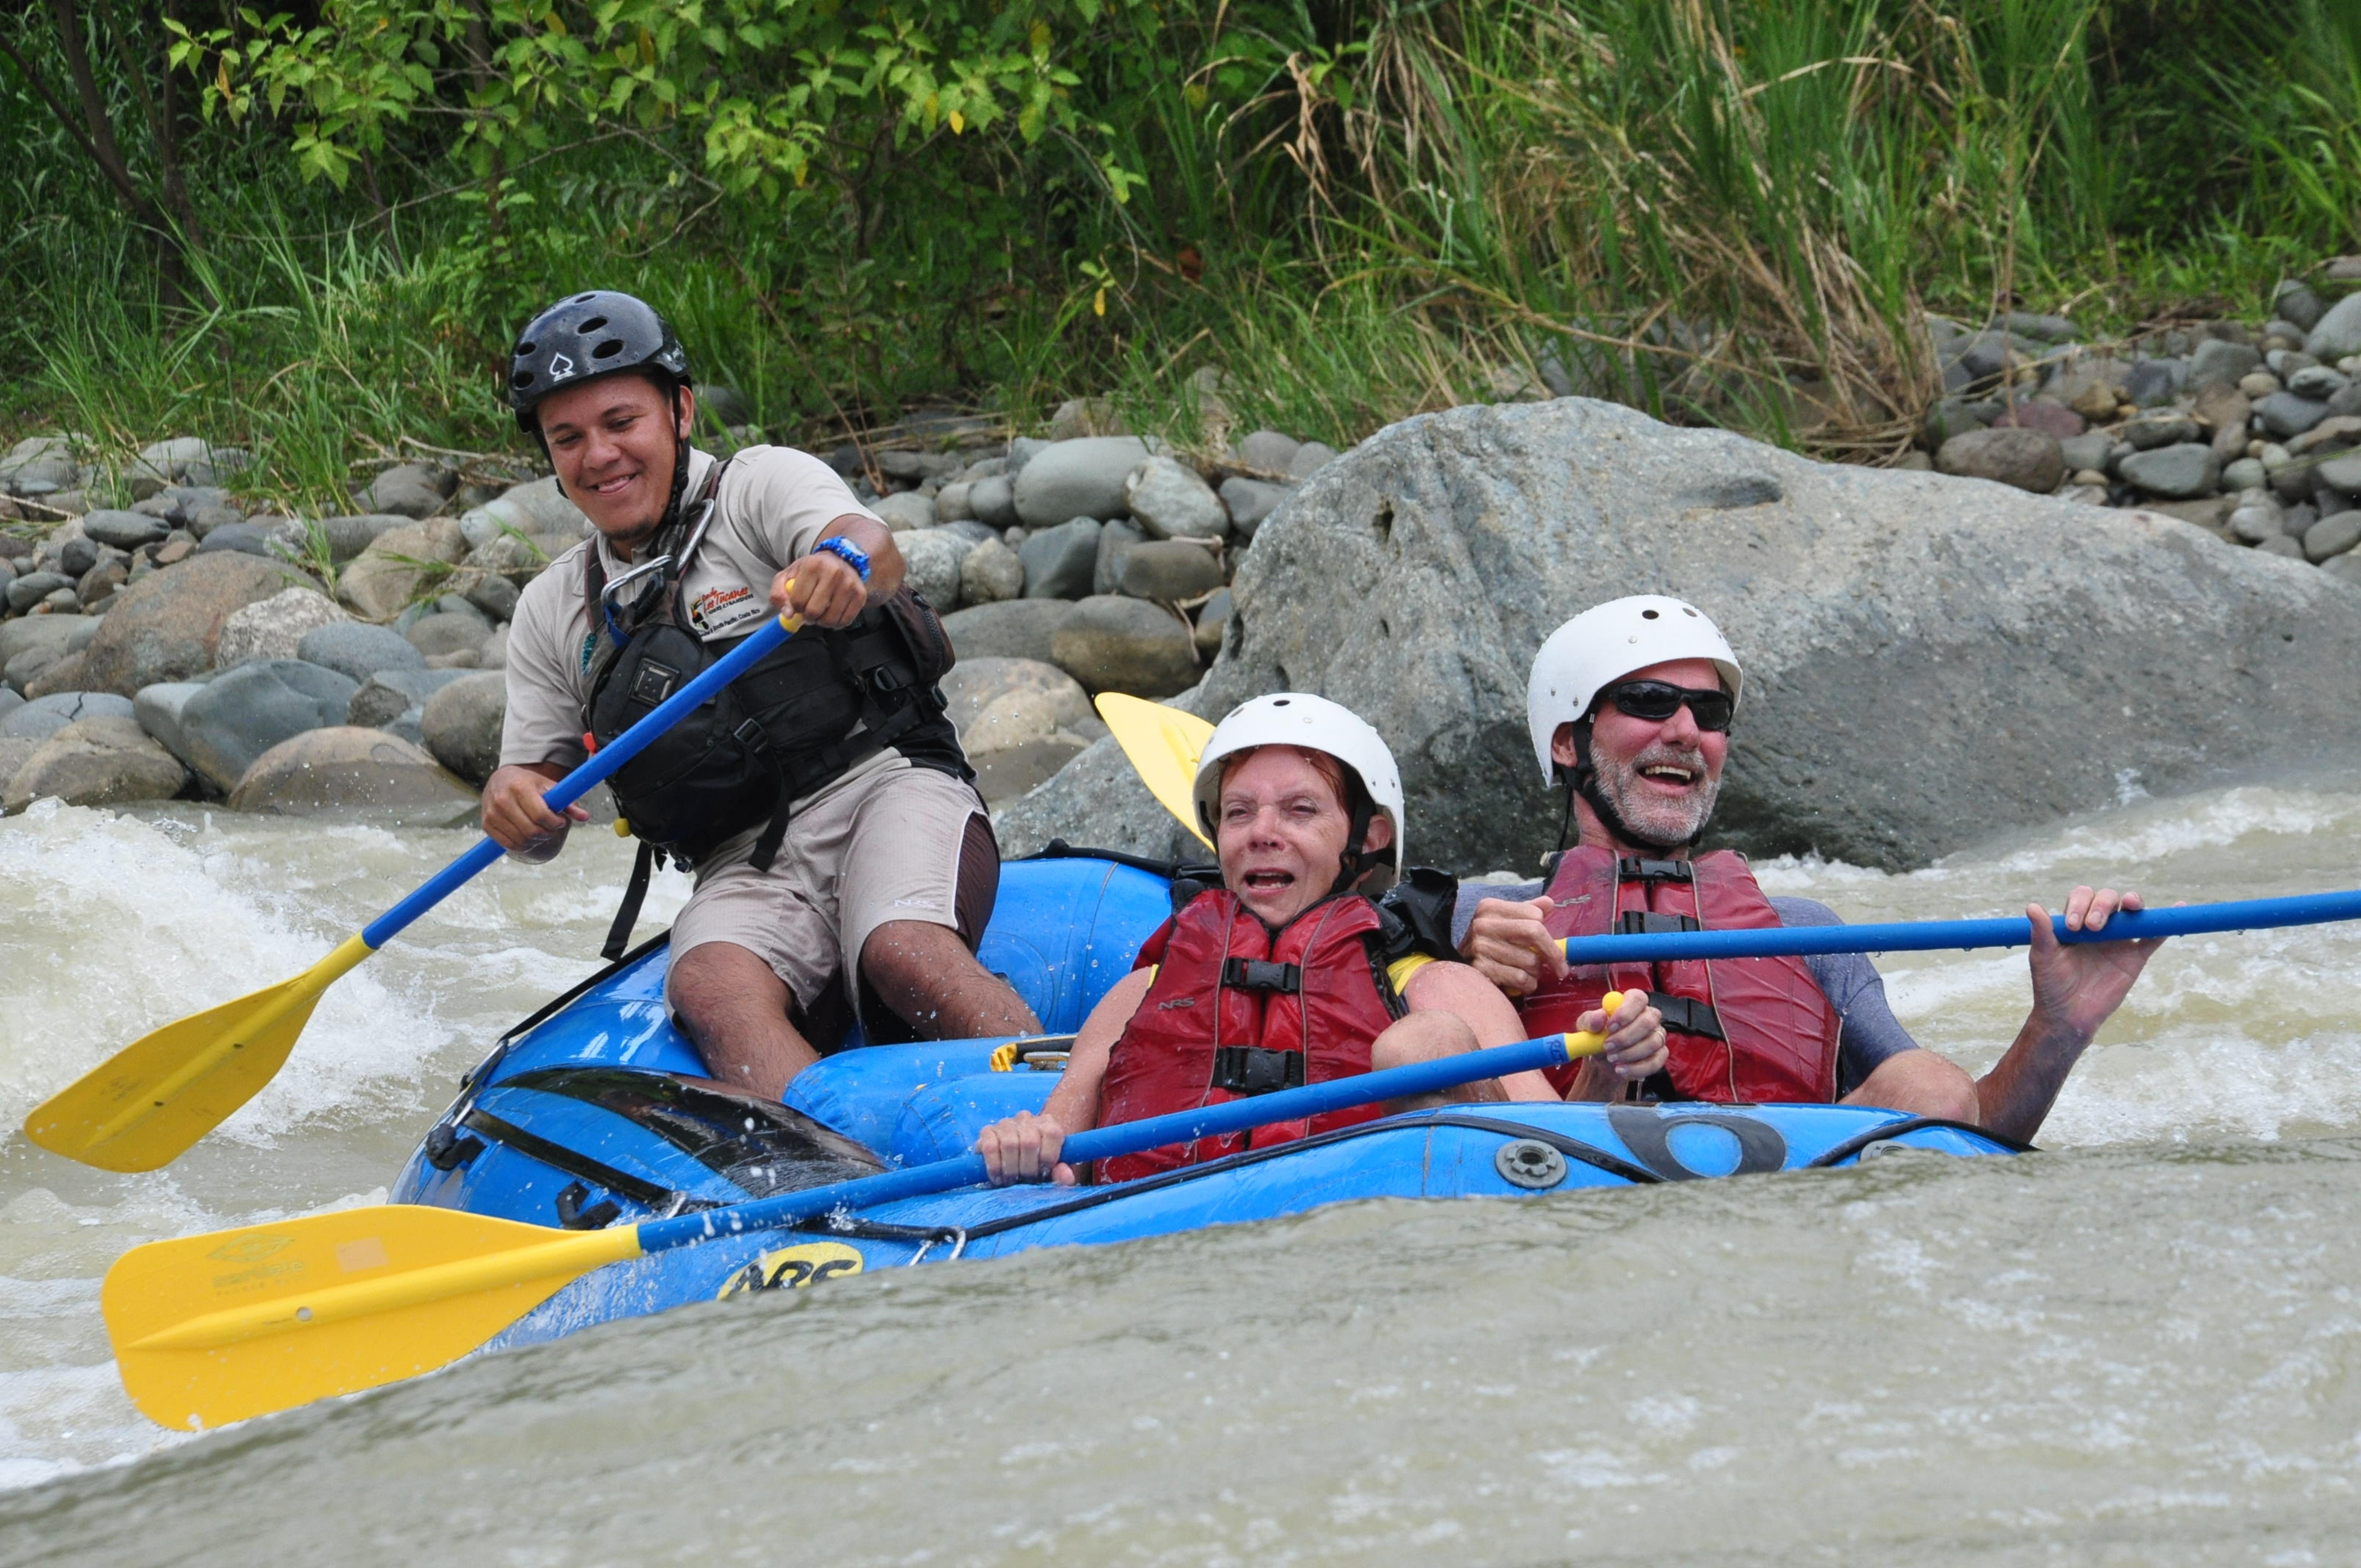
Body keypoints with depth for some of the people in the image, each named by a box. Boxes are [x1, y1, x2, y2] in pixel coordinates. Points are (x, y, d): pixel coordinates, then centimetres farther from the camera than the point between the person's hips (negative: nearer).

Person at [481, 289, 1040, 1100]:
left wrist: (845, 561, -44)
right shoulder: (552, 613, 18)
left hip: (884, 791, -3)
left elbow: (876, 552, -18)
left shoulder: (764, 484, 4)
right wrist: (512, 798, -10)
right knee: (714, 993, -32)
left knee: (908, 957, -36)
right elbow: (539, 837, 17)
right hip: (748, 872, 3)